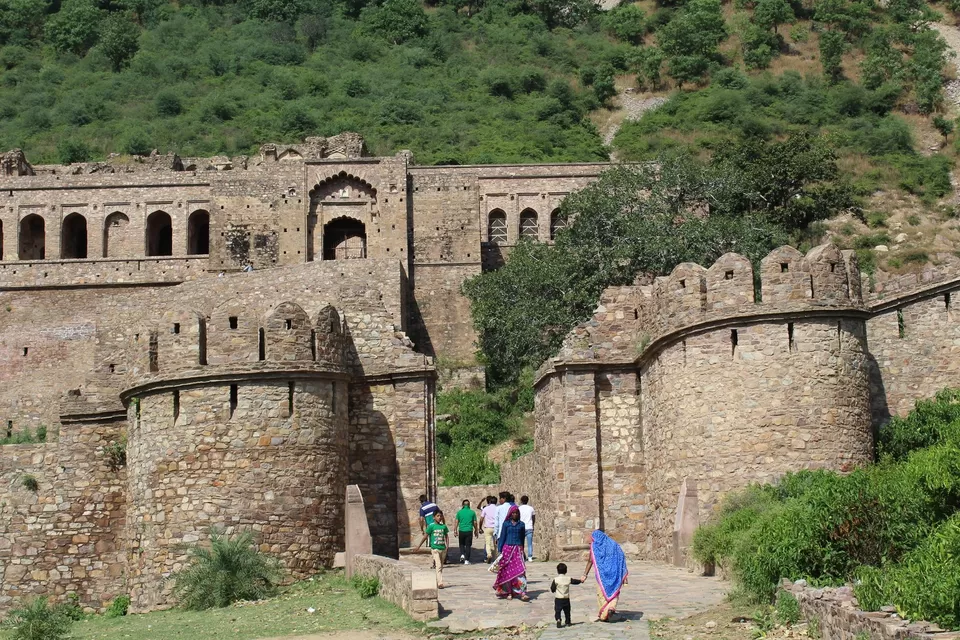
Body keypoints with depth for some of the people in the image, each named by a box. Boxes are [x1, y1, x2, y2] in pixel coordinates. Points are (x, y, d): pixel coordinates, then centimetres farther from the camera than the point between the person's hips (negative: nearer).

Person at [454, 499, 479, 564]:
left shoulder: (459, 512, 2)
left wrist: (455, 530, 5)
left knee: (462, 544, 19)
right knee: (468, 545, 5)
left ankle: (462, 555, -4)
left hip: (461, 531, 1)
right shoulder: (472, 512, 1)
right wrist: (476, 530, 17)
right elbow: (475, 523, 4)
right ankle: (466, 560, 2)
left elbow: (456, 522, -1)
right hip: (469, 531, -1)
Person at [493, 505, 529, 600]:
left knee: (520, 570, -12)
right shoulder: (506, 524, 3)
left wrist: (522, 550, 14)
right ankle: (508, 592, 13)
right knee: (507, 571, 2)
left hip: (518, 550, 0)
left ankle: (522, 593, -18)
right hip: (507, 549, 0)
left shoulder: (521, 524, 8)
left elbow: (522, 538, 14)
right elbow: (502, 537, 4)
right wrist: (500, 550, -1)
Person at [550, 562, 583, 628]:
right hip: (566, 598, 3)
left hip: (558, 598, -3)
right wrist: (581, 581, 35)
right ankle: (568, 622, 27)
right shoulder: (568, 579, -2)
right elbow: (575, 581, 15)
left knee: (557, 610, -2)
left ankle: (558, 619, -26)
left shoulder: (556, 580, -11)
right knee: (567, 611, 18)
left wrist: (553, 590, 15)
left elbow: (552, 589, -9)